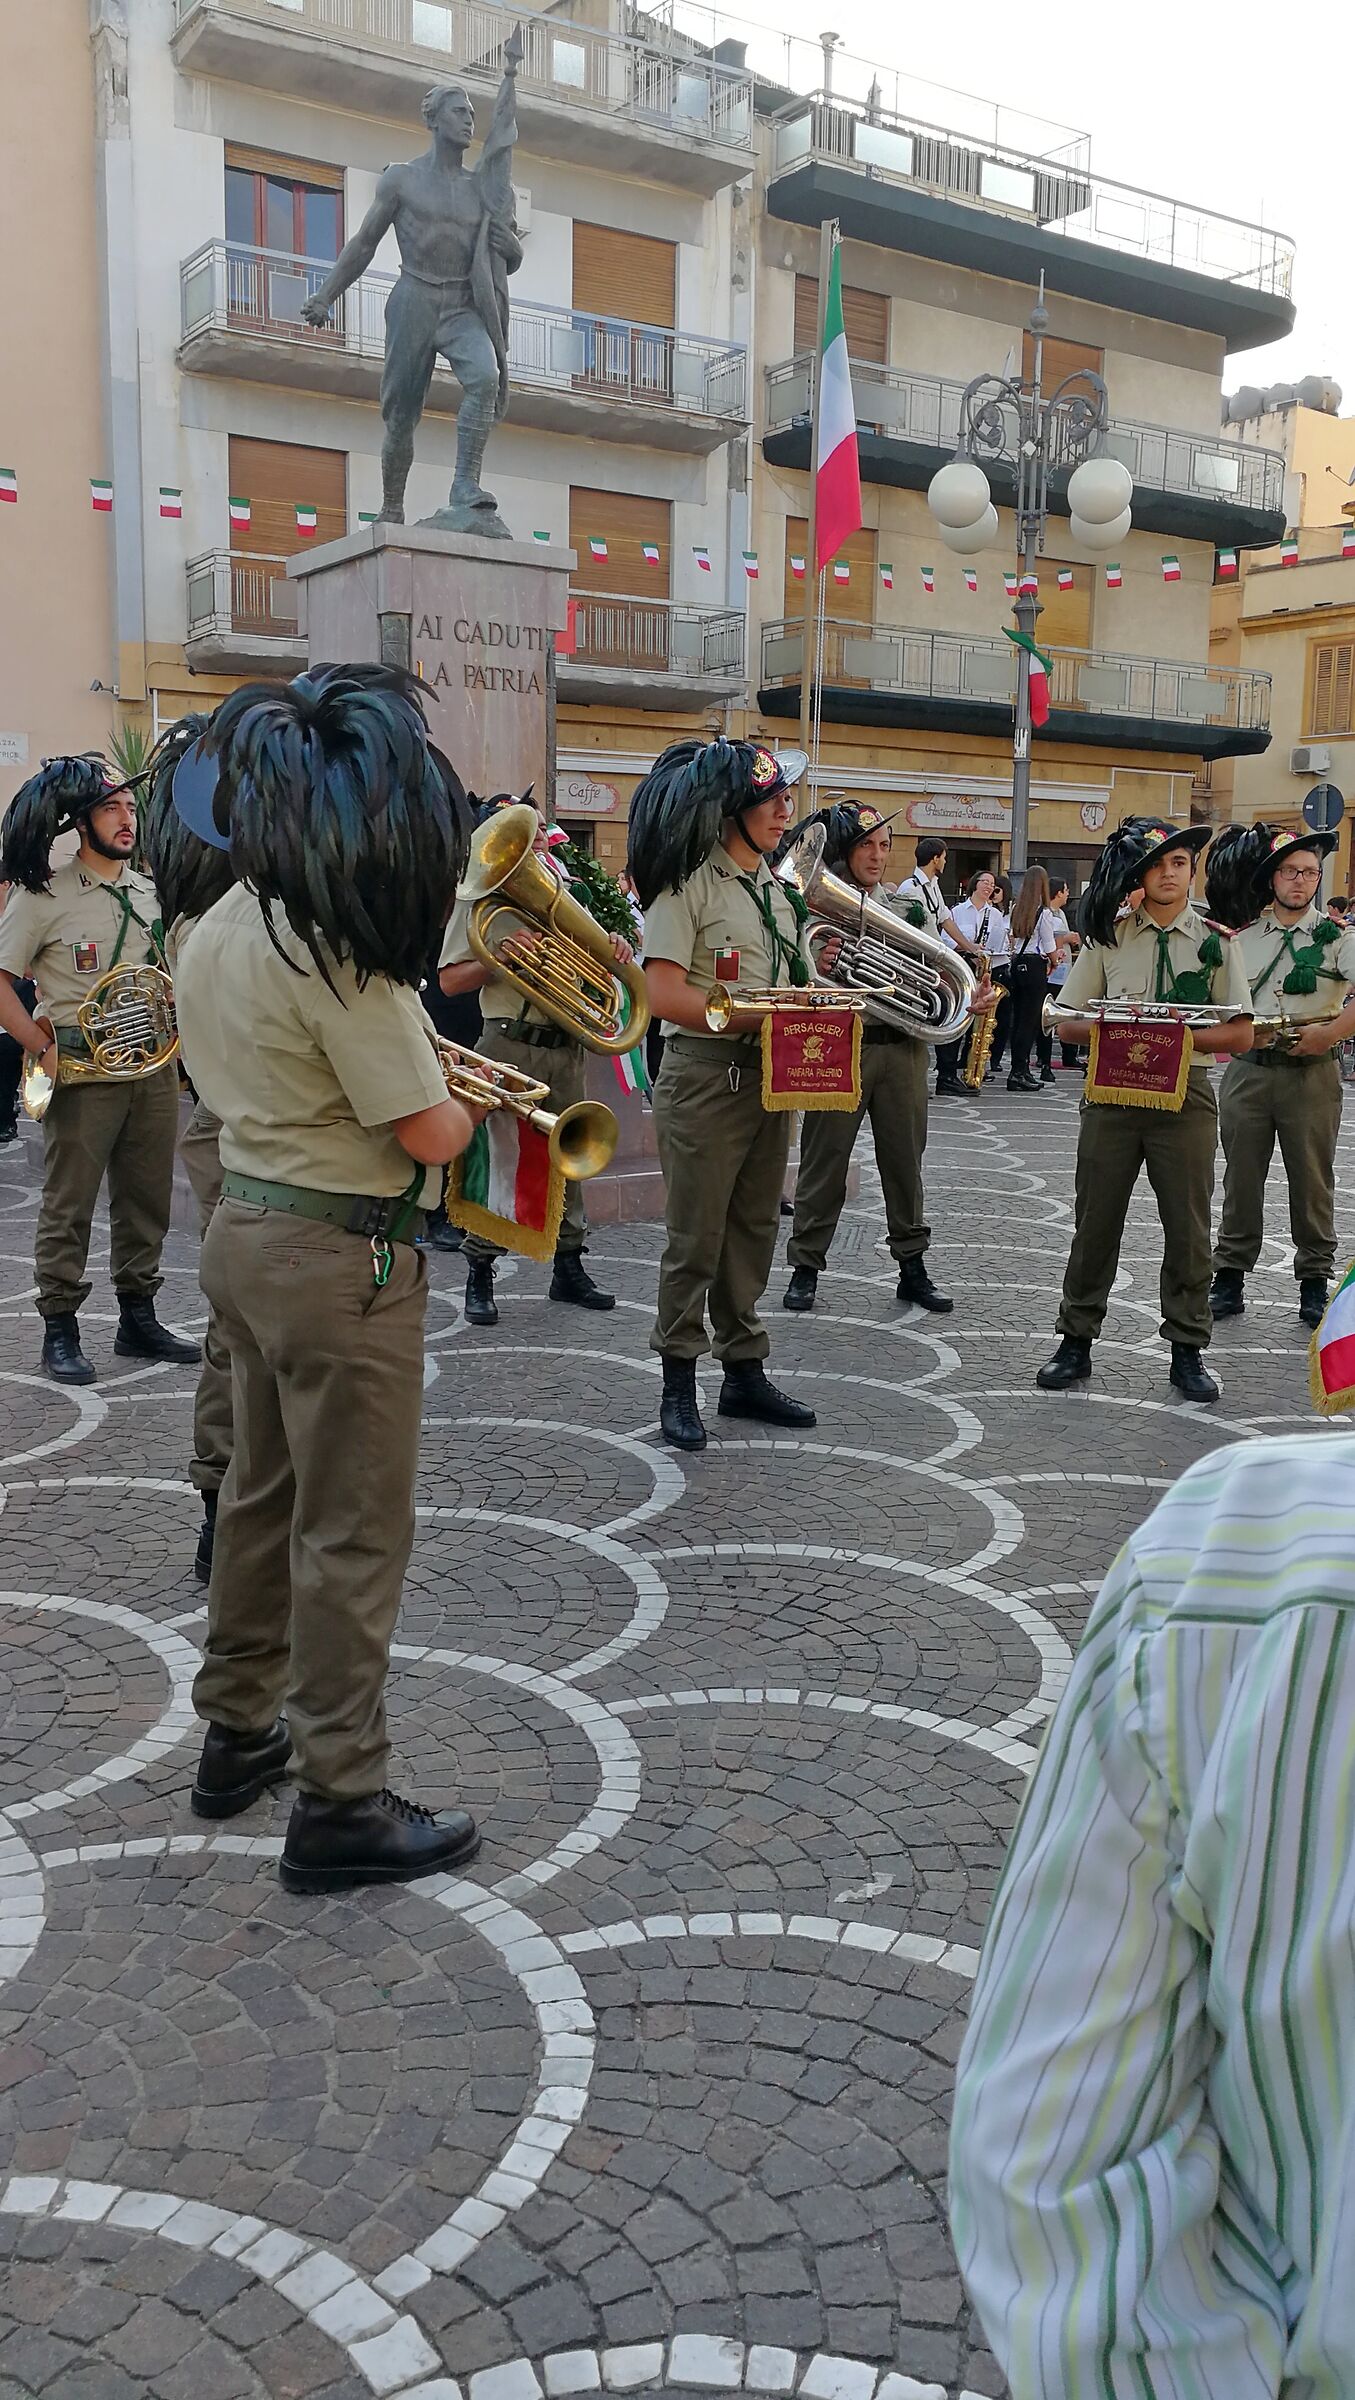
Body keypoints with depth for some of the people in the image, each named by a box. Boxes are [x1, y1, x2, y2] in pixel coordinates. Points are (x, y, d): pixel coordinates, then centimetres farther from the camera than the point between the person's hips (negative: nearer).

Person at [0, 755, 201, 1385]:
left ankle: (138, 1318, 25)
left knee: (147, 1202, 12)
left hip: (153, 1068, 6)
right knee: (69, 1208, 1)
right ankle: (60, 1331, 11)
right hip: (83, 1074, -5)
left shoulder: (148, 894, 11)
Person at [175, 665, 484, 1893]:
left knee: (265, 1493, 21)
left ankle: (239, 1732, 36)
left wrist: (410, 1050, 9)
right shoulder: (339, 957, -22)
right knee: (352, 1534, 1)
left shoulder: (217, 929, 6)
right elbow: (430, 1134, -19)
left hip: (247, 1227, 9)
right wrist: (472, 1099, 3)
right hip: (342, 1257, -9)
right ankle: (340, 1804, 12)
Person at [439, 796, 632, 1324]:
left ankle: (569, 1268, 20)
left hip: (567, 1046, 5)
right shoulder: (482, 897, 0)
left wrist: (616, 948, 0)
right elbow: (450, 981, -6)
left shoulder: (563, 895, 17)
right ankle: (479, 1275, 5)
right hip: (511, 1045, -5)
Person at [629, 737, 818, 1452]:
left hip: (768, 1075, 8)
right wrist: (758, 1018, -21)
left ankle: (744, 1372, 24)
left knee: (754, 1229, 13)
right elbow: (664, 994, -19)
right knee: (695, 1237, -1)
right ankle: (679, 1385, 10)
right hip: (705, 1077, -7)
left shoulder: (776, 887, 15)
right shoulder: (689, 881, -10)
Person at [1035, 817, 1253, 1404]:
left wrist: (1182, 1036, -15)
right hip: (1112, 1090, 1)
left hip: (1185, 1092, 0)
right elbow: (1071, 1019, 6)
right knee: (1095, 1220, 5)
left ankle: (1188, 1349, 15)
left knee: (1188, 1227, 4)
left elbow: (1240, 1033, 1)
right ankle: (1076, 1340, 17)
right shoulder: (1108, 935, 5)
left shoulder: (1216, 940, 3)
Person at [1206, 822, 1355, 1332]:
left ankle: (1314, 1284, 16)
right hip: (1247, 1069, 2)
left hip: (1312, 1074, -2)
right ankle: (1229, 1279, 15)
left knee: (1312, 1181, 5)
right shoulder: (1243, 938, 10)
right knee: (1241, 1179, 6)